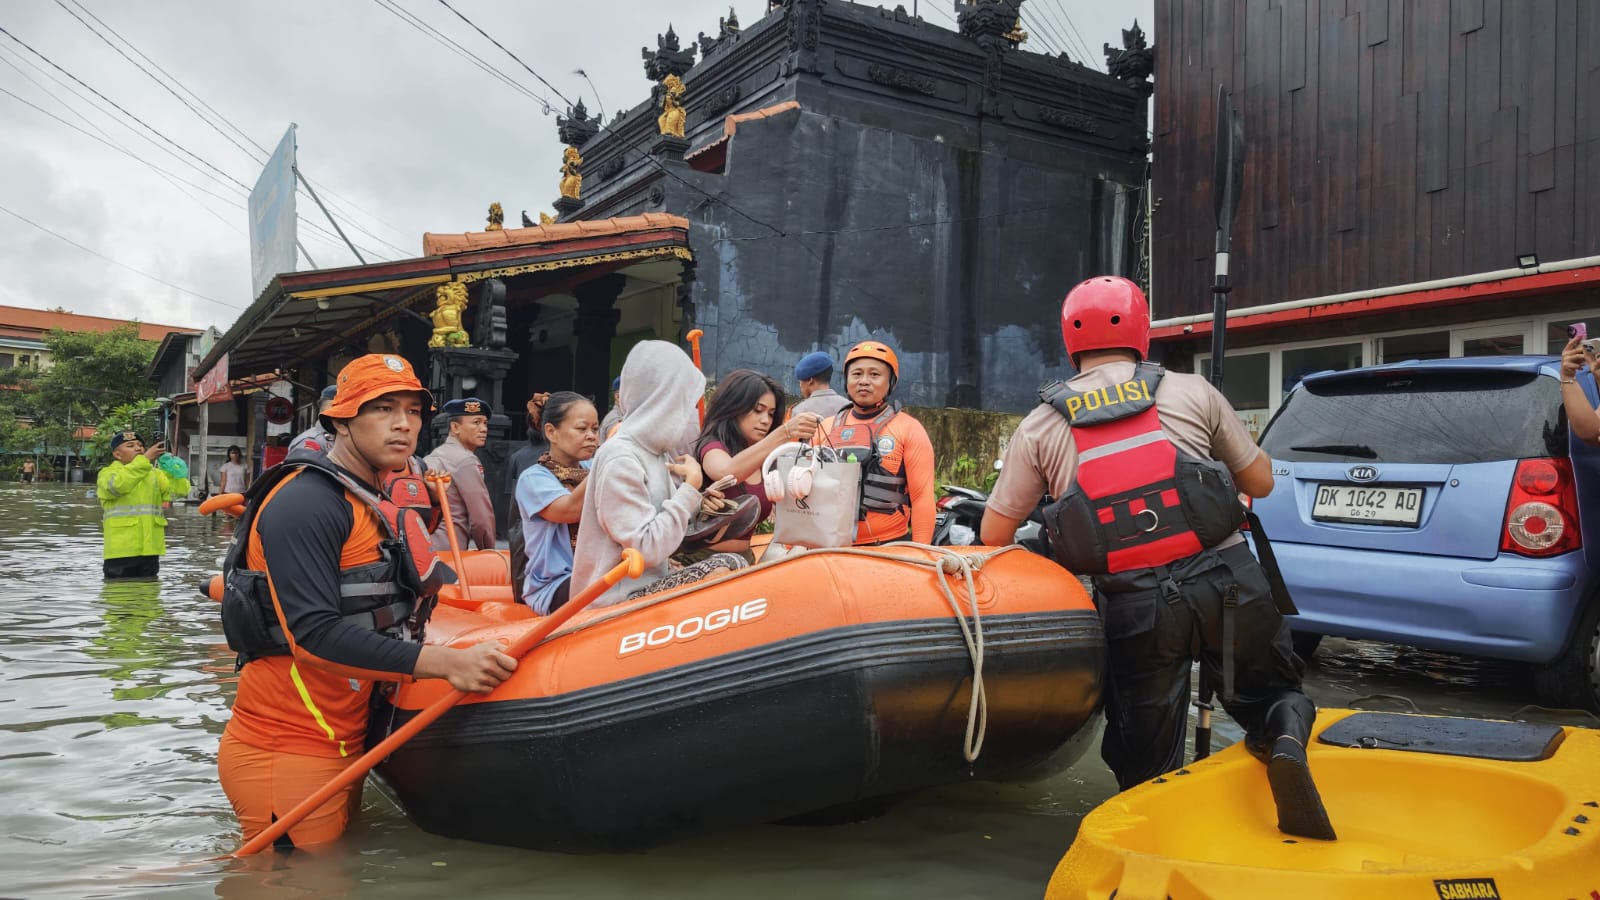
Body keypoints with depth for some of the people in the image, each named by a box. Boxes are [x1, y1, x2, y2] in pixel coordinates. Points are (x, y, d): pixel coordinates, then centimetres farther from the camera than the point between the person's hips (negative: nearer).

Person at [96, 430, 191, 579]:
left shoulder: (154, 474, 15)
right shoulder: (108, 473, 1)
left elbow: (180, 490, 1)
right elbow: (118, 485, -23)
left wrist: (171, 468, -16)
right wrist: (145, 459, -26)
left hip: (150, 550, 4)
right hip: (121, 551, -4)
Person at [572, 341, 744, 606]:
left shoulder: (655, 452, 13)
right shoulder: (619, 458, -15)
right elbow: (647, 549, -20)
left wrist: (696, 500, 5)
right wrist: (690, 488, -13)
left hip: (649, 585, 9)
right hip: (618, 601, -8)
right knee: (726, 567, -21)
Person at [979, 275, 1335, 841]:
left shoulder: (1040, 427, 7)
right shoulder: (1193, 393, 7)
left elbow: (995, 535, 10)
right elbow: (1261, 483, 15)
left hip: (1134, 608, 0)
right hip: (1226, 583, 0)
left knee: (1145, 772, 15)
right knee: (1273, 694, 21)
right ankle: (1286, 741, -10)